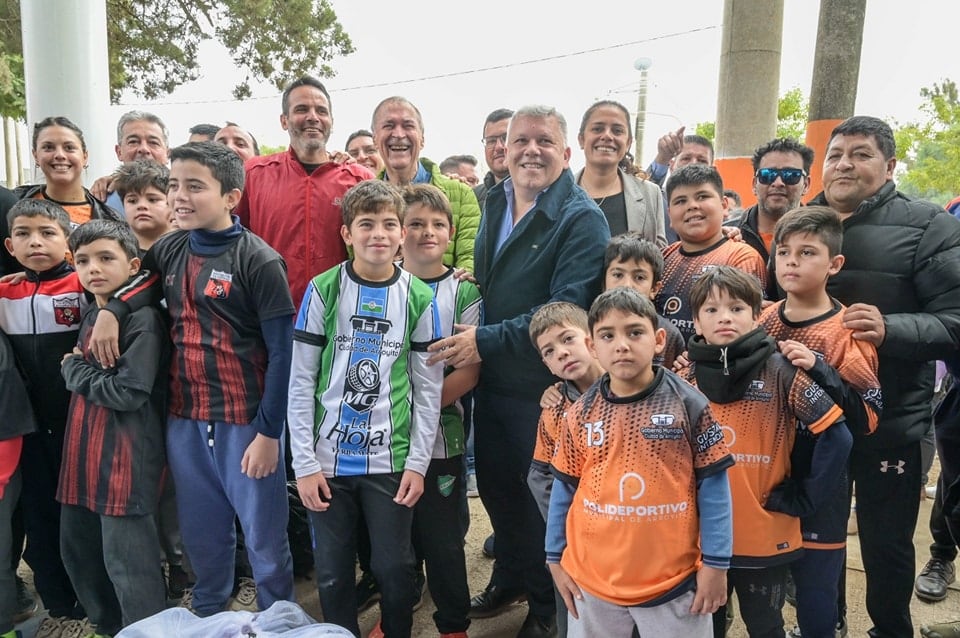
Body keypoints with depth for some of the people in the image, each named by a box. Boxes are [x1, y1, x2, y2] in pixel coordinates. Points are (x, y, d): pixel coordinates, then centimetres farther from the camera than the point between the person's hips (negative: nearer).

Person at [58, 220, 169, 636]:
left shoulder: (143, 320, -14)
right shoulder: (89, 316, 12)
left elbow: (128, 393, -21)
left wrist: (74, 370, -8)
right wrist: (75, 368, 7)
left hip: (125, 457, -9)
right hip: (83, 451, 9)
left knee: (127, 562, -1)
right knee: (78, 550, 20)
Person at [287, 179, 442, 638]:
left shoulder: (419, 298, -1)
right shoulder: (323, 290, -3)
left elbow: (428, 387, 1)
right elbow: (301, 381, -3)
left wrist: (418, 461, -4)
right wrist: (304, 462, -6)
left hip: (392, 459, 0)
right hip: (327, 458, 0)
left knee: (394, 568, 9)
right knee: (331, 571, 11)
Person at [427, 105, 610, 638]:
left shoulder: (582, 219, -15)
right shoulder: (494, 204, 8)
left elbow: (565, 310, -25)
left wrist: (485, 341, -24)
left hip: (545, 387, -6)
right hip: (490, 379, 7)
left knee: (540, 496, 9)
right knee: (494, 485, 19)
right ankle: (509, 578, 45)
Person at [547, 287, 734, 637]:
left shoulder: (688, 405, -11)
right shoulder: (579, 414, -4)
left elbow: (713, 487, -6)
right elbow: (564, 489, 5)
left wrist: (715, 563, -6)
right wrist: (556, 559, 8)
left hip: (674, 578, -2)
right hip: (593, 578, 3)